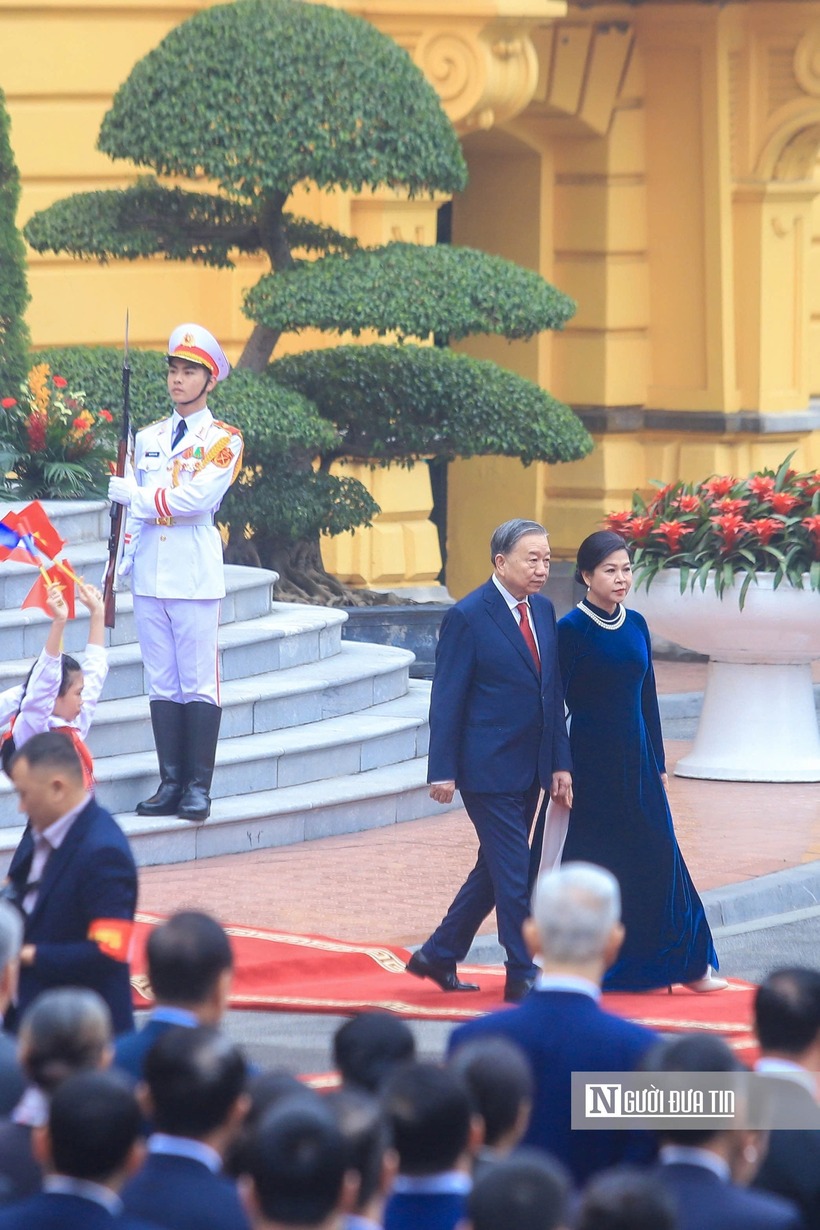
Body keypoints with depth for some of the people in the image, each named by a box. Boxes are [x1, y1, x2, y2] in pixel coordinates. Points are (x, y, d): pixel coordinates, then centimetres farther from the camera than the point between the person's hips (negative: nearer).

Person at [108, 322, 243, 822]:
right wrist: (125, 556, 7)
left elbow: (197, 498, -14)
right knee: (162, 683, 5)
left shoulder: (223, 440, -1)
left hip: (195, 577, -5)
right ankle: (170, 785, 8)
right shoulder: (149, 438, 16)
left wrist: (137, 495, -9)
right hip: (150, 575, 5)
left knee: (199, 683, -4)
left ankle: (198, 788, -3)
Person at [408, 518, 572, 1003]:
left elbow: (552, 692, 13)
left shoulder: (543, 611, 10)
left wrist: (560, 762, 7)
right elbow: (447, 699, -10)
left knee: (494, 870, 14)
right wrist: (443, 771, -13)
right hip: (489, 768, -8)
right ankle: (522, 976, 2)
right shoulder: (468, 617, -11)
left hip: (529, 770, 8)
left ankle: (439, 955, 27)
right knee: (514, 873, -5)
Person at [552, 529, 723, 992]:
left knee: (658, 855, 5)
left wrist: (658, 763, 12)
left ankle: (686, 964, 10)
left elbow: (648, 696, 13)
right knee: (592, 861, 1)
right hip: (591, 759, -5)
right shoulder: (572, 630, -9)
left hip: (636, 758, 5)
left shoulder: (636, 625, 9)